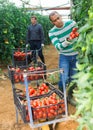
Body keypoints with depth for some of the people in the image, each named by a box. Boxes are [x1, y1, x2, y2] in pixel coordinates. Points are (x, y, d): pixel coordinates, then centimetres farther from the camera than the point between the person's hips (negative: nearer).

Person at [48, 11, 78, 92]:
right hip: (64, 57, -2)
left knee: (73, 79, 12)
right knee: (64, 79, -6)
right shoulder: (52, 32, -14)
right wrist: (65, 43, -41)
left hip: (76, 55, 2)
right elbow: (57, 46, -22)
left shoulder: (71, 23, -8)